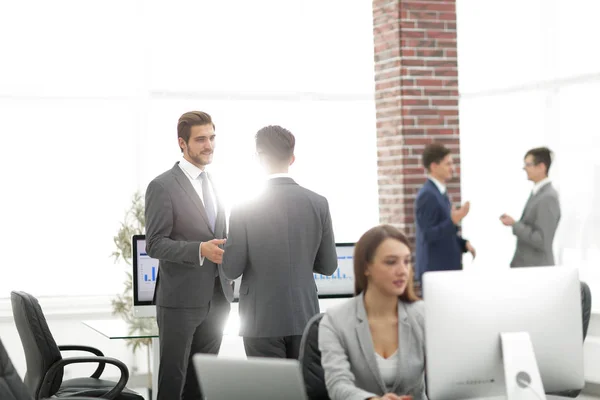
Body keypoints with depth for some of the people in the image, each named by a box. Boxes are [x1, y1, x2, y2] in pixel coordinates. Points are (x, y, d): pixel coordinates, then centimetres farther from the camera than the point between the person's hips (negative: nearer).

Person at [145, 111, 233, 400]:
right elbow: (155, 245, -13)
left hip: (216, 298, 6)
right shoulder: (162, 186, -9)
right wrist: (201, 250, -25)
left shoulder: (212, 184, 15)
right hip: (181, 300, -6)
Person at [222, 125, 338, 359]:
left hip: (263, 320, -3)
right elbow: (328, 266, 5)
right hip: (305, 316, 3)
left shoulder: (245, 208, -10)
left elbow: (231, 270, -8)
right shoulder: (318, 204, -1)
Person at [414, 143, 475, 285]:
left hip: (447, 266, 9)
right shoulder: (427, 195, -16)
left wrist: (464, 243, 5)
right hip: (435, 268, -9)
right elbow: (428, 235, -21)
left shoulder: (440, 192, 13)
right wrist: (453, 221, -30)